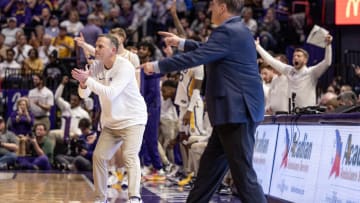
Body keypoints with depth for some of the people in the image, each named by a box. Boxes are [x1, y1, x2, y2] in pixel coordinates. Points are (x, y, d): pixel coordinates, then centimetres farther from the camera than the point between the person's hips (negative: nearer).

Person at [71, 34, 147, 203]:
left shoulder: (125, 67, -20)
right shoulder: (96, 66, -1)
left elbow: (111, 93, -31)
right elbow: (84, 94, -3)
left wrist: (88, 80, -32)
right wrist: (83, 83, -25)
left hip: (132, 119, -7)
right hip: (110, 122, 7)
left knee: (129, 156, -22)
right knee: (98, 157, 5)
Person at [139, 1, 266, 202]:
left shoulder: (228, 32, -15)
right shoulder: (235, 30, 17)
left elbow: (195, 57, -17)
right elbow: (207, 51, 34)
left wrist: (157, 66, -8)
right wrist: (181, 42, 38)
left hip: (237, 111, -11)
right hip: (236, 110, 11)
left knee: (242, 171, -9)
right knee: (210, 165, 17)